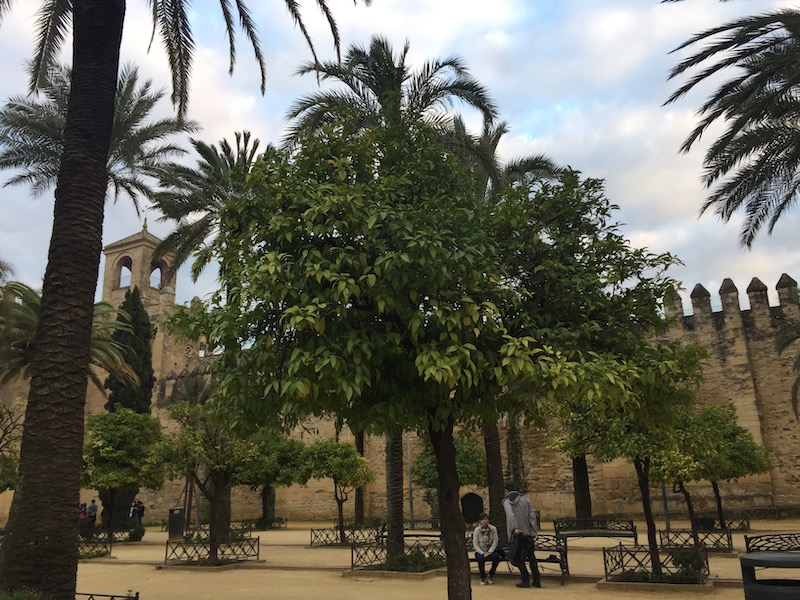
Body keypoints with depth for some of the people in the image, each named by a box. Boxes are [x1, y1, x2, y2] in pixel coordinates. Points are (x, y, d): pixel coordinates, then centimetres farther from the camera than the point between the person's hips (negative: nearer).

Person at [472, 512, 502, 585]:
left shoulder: (493, 529, -6)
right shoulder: (477, 530, -7)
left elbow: (495, 542, -7)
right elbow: (475, 544, -7)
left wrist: (489, 552, -18)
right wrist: (483, 553, -19)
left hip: (491, 550, 1)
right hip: (480, 551, -1)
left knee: (496, 556, -30)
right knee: (480, 559, -34)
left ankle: (491, 576, -4)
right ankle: (483, 578, -6)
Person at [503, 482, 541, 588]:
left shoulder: (506, 501, 0)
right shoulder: (525, 499, 10)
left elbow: (511, 515, -18)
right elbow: (532, 514, 3)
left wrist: (515, 528, -27)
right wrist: (533, 531, 1)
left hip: (517, 533, -4)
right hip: (528, 532, 4)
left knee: (519, 558, 7)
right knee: (531, 556, 14)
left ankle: (525, 580, 5)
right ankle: (537, 580, 14)